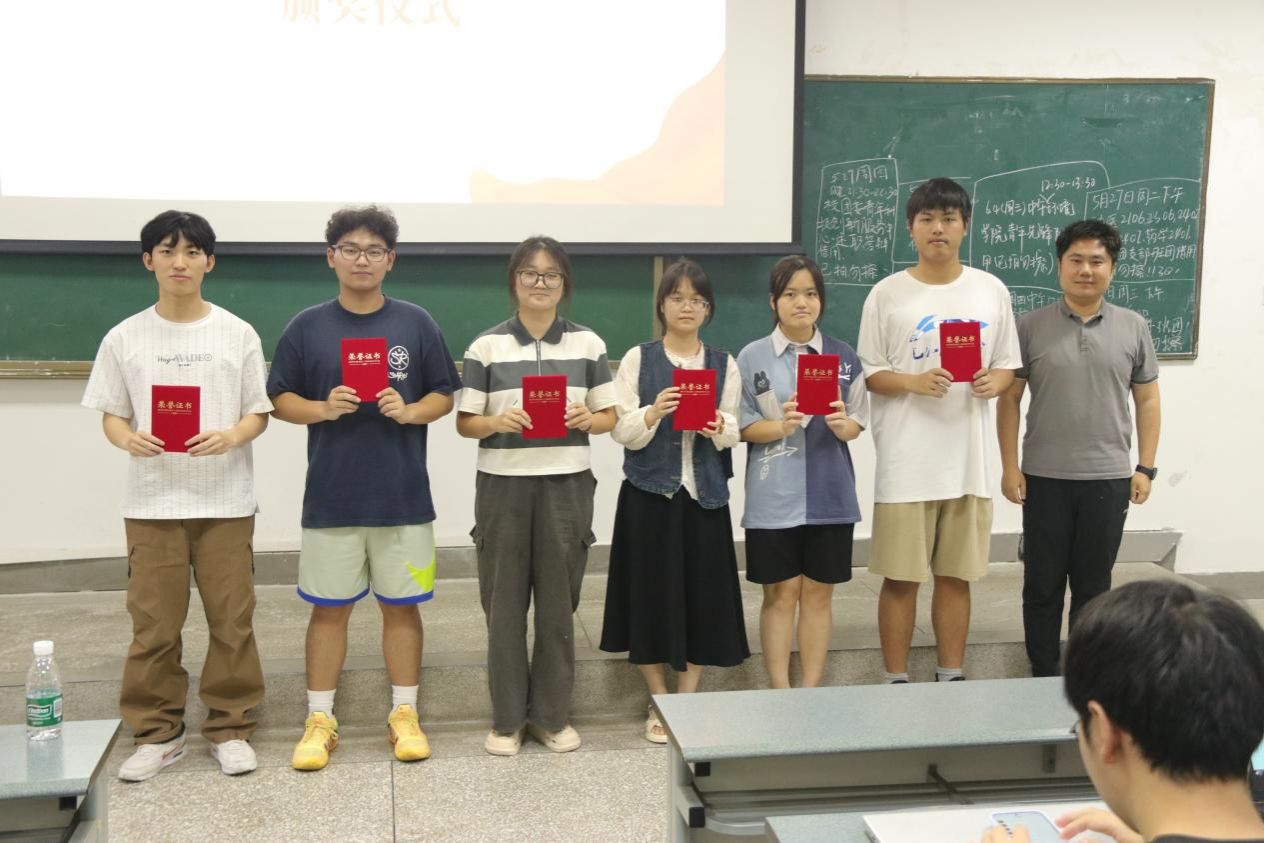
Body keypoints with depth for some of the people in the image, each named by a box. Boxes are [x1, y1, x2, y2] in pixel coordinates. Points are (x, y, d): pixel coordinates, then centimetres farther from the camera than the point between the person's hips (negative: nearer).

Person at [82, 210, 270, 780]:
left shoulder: (238, 334, 1)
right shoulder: (124, 337, 3)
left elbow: (259, 413, 3)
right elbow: (111, 414, 7)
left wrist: (231, 437, -17)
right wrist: (126, 439, -15)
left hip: (225, 501, 0)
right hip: (152, 502, 1)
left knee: (231, 621, 4)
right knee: (153, 624, 5)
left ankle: (229, 728, 19)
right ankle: (157, 733, 19)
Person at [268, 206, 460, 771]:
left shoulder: (415, 324, 2)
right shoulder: (307, 327, 2)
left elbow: (444, 397, 5)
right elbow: (281, 400, 4)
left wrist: (410, 411, -15)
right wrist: (322, 409, -15)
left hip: (404, 495, 0)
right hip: (331, 496, 0)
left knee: (401, 605, 9)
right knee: (329, 608, 7)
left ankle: (404, 715, 21)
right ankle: (319, 721, 19)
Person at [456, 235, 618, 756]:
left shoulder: (587, 344, 5)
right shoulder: (487, 345, 1)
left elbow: (610, 417, 8)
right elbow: (464, 422, 1)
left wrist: (587, 419, -13)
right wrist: (499, 422, -19)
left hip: (567, 486, 1)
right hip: (504, 486, -1)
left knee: (558, 603, 7)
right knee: (504, 603, 5)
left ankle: (553, 716, 22)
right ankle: (506, 719, 18)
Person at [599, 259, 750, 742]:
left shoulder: (724, 364, 6)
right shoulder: (637, 359, 2)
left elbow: (733, 435, 4)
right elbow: (621, 432, -4)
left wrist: (718, 428, -18)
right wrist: (653, 414, -22)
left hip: (704, 493, 2)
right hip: (649, 493, -1)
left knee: (702, 593, 4)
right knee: (652, 593, 2)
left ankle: (687, 701, 20)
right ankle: (659, 704, 18)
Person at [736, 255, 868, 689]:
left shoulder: (844, 357, 5)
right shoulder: (752, 357, -1)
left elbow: (857, 424, 7)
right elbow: (743, 427, -2)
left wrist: (841, 424, -15)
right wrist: (781, 426, -20)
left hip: (829, 493, 2)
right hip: (774, 495, -2)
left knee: (818, 593, 9)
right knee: (779, 594, 5)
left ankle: (811, 693, 19)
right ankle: (780, 694, 15)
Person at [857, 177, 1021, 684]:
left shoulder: (991, 291, 7)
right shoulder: (888, 293, -1)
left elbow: (1008, 365, 11)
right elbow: (869, 373, 0)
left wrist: (993, 383, -12)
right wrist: (916, 382, -18)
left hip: (969, 458, 3)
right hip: (907, 461, -2)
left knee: (956, 576, 12)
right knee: (900, 578, 3)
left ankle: (951, 679, 25)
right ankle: (896, 682, 17)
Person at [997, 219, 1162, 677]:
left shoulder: (1134, 328, 4)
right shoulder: (1031, 326, -1)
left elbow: (1147, 401, 9)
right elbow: (1008, 400, 0)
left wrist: (1145, 468, 3)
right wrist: (1010, 467, -4)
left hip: (1109, 479, 1)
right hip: (1045, 479, -1)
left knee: (1094, 586, 11)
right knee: (1042, 585, 7)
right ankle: (1043, 677, 20)